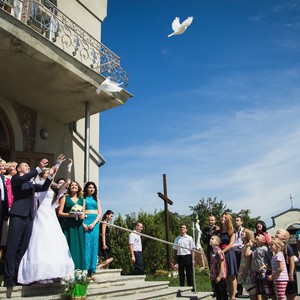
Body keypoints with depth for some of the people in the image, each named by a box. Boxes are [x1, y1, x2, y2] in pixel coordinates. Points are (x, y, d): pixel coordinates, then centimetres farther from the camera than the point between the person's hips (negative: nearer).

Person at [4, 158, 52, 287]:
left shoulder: (31, 183, 23)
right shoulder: (15, 178, 5)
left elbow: (44, 188, 16)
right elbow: (23, 179, -16)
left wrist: (50, 175, 3)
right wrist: (39, 168, -24)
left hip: (29, 217, 6)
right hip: (18, 216, -6)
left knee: (22, 248, 6)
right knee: (12, 248, -6)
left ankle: (17, 276, 10)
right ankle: (8, 277, -3)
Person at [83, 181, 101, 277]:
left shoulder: (96, 199, 17)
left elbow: (99, 213, 12)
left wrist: (93, 223, -4)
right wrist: (83, 224, -15)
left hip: (95, 223, 4)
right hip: (85, 222, -3)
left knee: (94, 245, 0)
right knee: (86, 244, -10)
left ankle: (91, 270, 3)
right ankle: (85, 269, -8)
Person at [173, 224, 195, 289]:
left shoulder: (189, 238, 2)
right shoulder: (177, 239, 11)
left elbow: (192, 249, -1)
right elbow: (175, 249, 13)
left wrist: (193, 259, -8)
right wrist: (175, 259, 6)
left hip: (187, 256, -3)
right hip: (180, 257, 3)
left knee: (189, 273, 1)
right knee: (181, 274, 7)